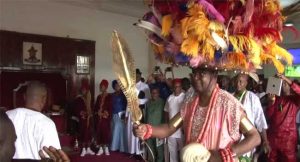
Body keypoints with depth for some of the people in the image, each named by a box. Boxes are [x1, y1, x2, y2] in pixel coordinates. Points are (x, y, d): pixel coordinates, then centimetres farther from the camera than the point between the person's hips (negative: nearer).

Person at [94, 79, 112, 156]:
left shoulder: (109, 96, -2)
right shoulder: (99, 96, 14)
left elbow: (110, 107, -8)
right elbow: (96, 106, 13)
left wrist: (106, 114, -15)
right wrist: (98, 112, -5)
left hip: (107, 117, -5)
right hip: (99, 117, 5)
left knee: (106, 131, -2)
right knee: (99, 132, 4)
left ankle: (106, 148, 9)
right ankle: (101, 148, 13)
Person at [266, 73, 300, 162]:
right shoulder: (277, 98, 11)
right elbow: (268, 116, 6)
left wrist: (287, 80, -27)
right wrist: (272, 101, -7)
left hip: (288, 137, -4)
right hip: (273, 136, 4)